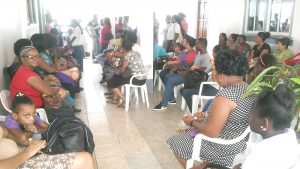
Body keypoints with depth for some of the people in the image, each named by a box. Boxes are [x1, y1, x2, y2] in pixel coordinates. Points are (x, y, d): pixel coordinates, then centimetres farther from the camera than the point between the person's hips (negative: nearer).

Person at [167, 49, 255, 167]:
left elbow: (212, 133, -28)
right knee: (185, 133, 24)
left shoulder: (226, 95, -30)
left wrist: (192, 122, -11)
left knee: (176, 142, 8)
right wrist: (206, 116, 6)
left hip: (225, 149, -9)